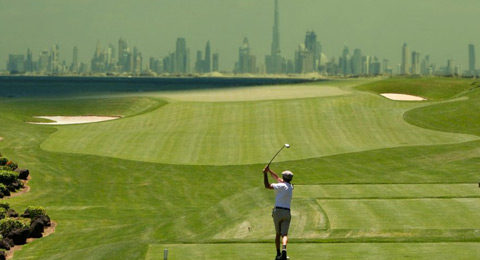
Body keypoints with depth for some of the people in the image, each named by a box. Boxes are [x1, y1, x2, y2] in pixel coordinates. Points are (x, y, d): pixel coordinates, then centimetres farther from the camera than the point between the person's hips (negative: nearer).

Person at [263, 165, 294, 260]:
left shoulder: (282, 186, -5)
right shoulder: (290, 187, 15)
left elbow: (267, 186, -11)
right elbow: (277, 178, 24)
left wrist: (265, 174, -10)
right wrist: (269, 170, 23)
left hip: (277, 212, -3)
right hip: (287, 212, 3)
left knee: (278, 233, 14)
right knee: (284, 234, -8)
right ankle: (284, 250, -36)